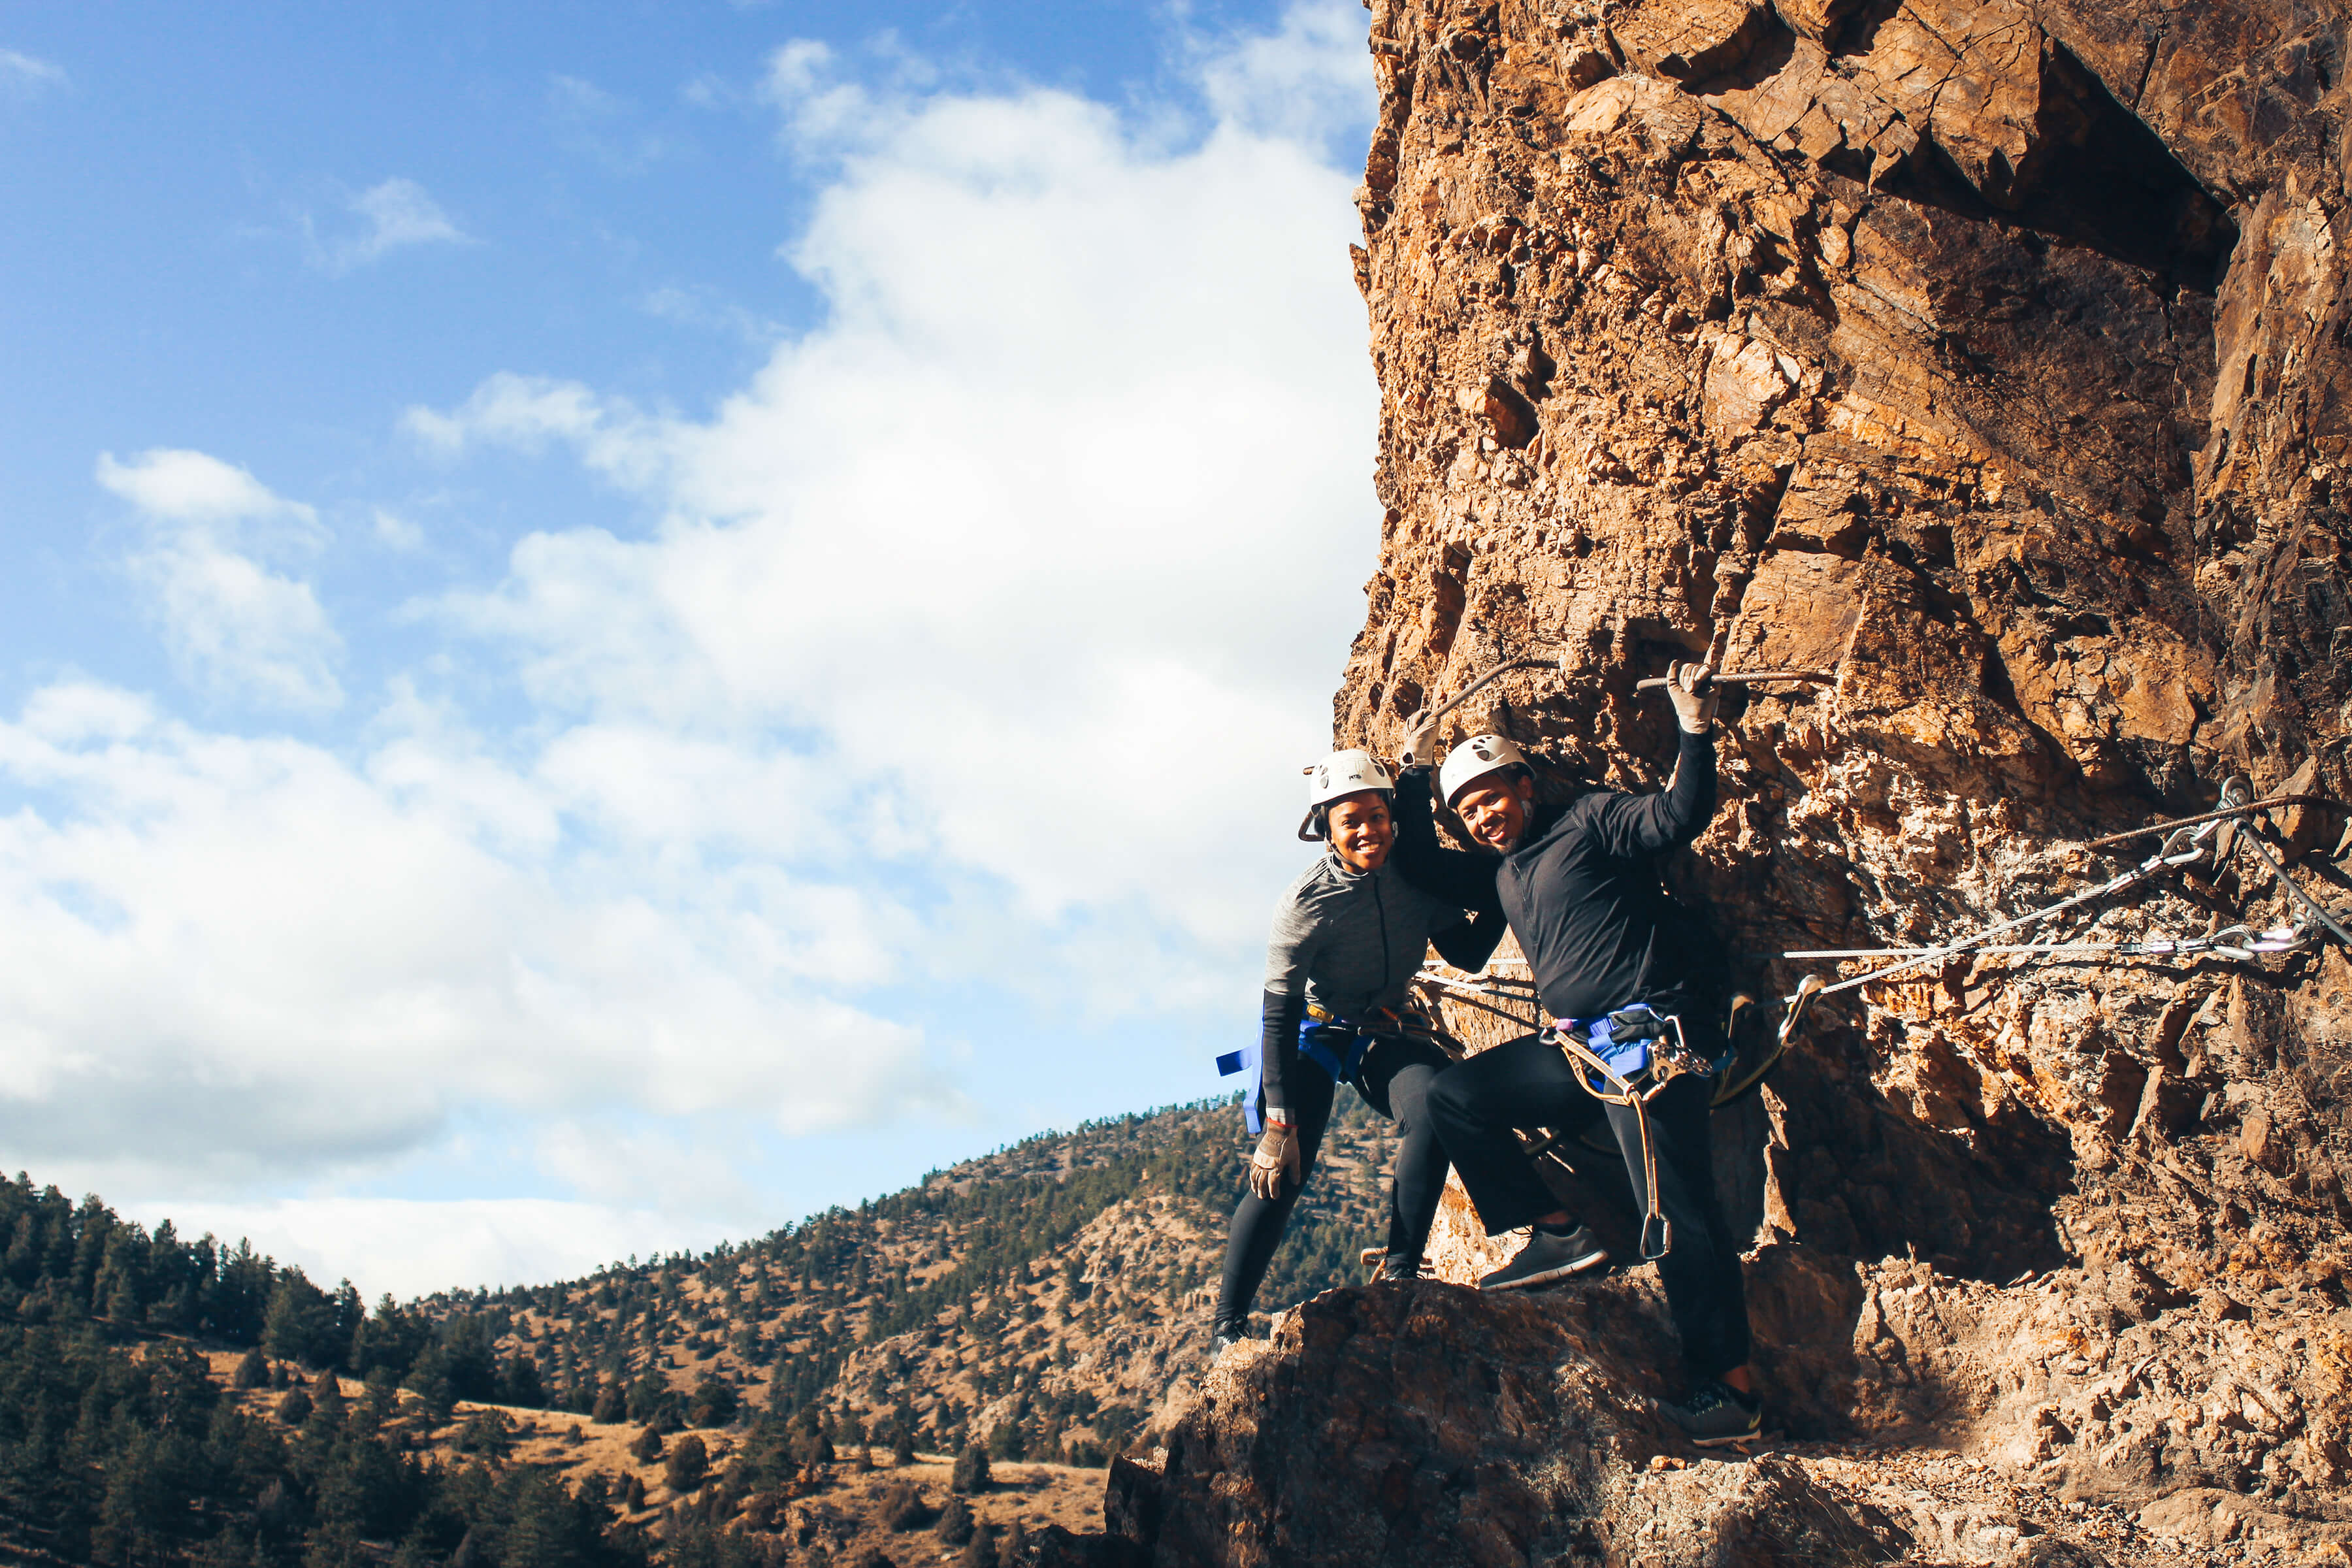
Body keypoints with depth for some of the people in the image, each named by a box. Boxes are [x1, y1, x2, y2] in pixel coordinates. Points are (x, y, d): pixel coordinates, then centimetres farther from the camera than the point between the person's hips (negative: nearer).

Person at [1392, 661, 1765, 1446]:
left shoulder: (1590, 818, 0)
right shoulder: (1500, 874, 21)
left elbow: (1676, 819, -13)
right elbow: (1420, 865, 29)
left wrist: (1696, 735, -23)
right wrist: (1413, 778, 27)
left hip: (1653, 1036, -8)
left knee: (1674, 1215, -13)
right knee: (1453, 1097, 4)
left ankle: (1731, 1389, -10)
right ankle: (1557, 1232, 3)